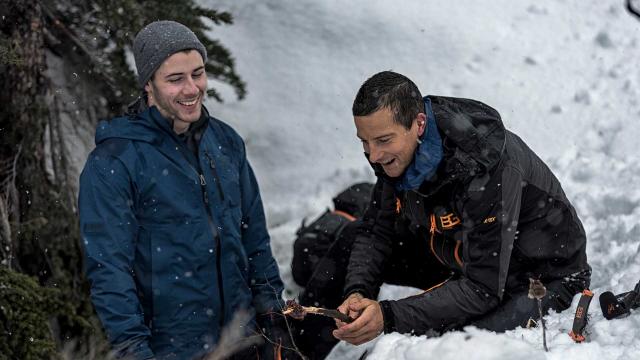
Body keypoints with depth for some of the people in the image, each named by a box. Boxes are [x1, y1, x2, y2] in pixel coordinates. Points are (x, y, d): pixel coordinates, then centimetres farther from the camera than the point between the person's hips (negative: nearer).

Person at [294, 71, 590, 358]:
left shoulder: (486, 171, -37)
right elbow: (376, 230, -3)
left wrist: (389, 317, -41)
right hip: (461, 258, 7)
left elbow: (483, 288, -35)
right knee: (338, 265, -2)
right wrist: (357, 292, -24)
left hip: (543, 274, -7)